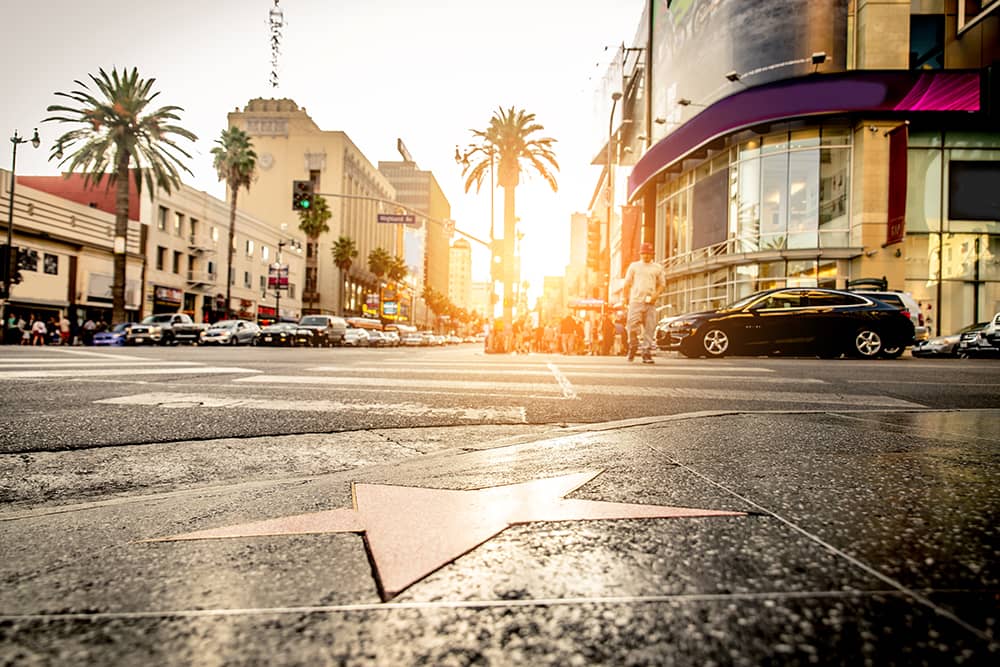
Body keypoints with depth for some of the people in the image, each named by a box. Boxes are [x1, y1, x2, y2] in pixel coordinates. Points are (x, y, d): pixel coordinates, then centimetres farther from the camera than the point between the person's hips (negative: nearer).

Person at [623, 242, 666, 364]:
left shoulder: (657, 268, 14)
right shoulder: (634, 266, 14)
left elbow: (662, 284, 15)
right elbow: (627, 284, 13)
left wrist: (656, 295, -4)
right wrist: (626, 298, 3)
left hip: (650, 302, 1)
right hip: (636, 300, -1)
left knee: (650, 328, -3)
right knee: (632, 325, -11)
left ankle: (646, 352, 2)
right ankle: (633, 346, 12)